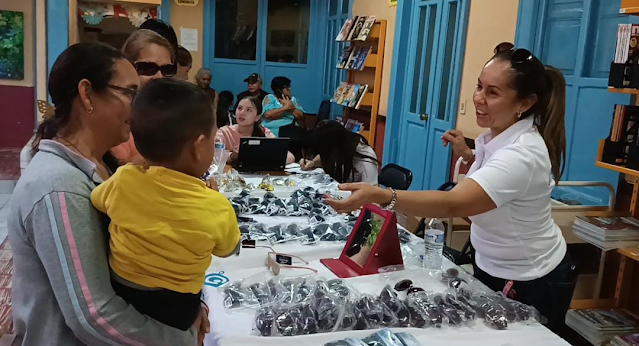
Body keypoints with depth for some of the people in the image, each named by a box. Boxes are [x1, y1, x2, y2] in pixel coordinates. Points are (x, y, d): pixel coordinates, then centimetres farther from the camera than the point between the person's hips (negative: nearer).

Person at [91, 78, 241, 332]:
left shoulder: (121, 181, -19)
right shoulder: (217, 208, -24)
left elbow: (95, 201, 5)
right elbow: (228, 250, -2)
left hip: (119, 298, 2)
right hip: (178, 311, -2)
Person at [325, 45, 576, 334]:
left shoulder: (522, 154, -33)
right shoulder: (498, 134, -5)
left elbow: (453, 204, -47)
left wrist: (379, 196, -60)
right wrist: (467, 154, -1)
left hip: (531, 284, -9)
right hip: (492, 268, 9)